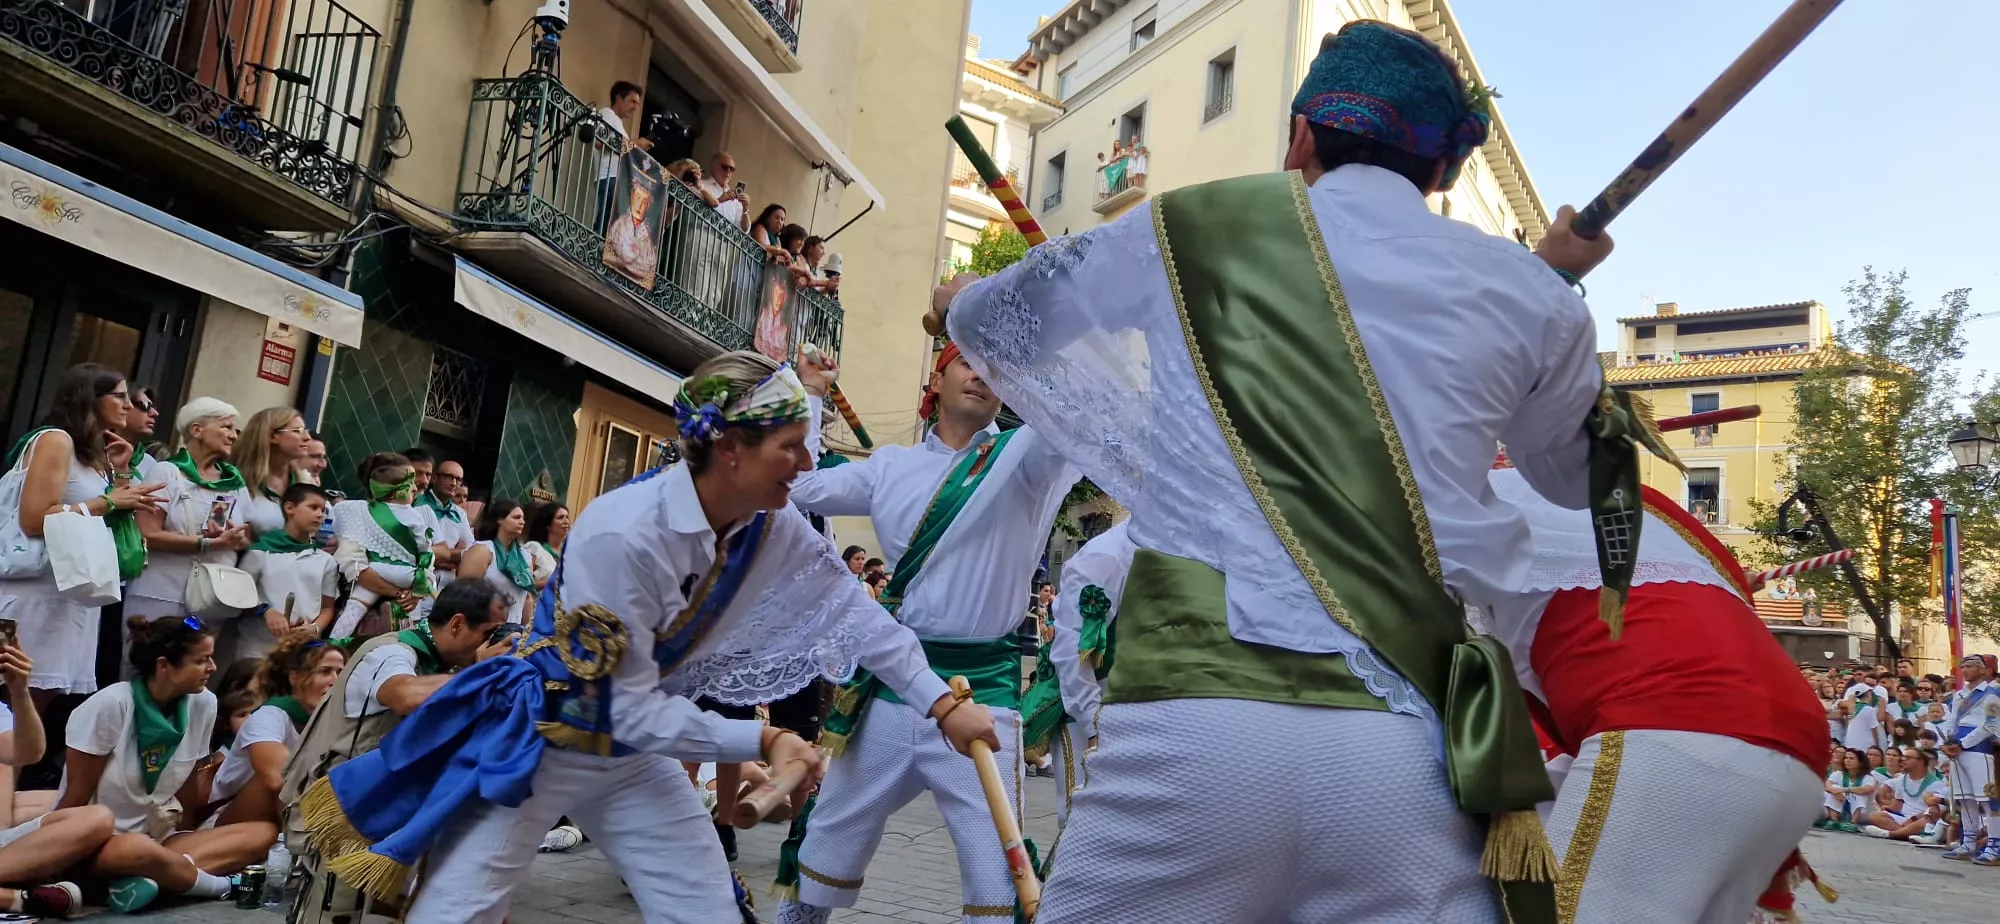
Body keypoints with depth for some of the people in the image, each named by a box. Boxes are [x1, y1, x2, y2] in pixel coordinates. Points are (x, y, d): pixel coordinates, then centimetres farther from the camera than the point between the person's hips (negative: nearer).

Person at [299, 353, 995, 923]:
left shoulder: (771, 528, -12)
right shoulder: (621, 534, -32)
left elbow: (854, 611, -4)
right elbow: (629, 706, -26)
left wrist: (943, 705, -8)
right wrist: (761, 741, -27)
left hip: (634, 750, 6)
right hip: (535, 740, -6)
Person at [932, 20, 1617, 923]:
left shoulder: (1197, 226, 11)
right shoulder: (1524, 292, 14)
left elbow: (1001, 323, 27)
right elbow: (1577, 477, 33)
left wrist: (960, 300, 51)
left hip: (1198, 714, 0)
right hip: (1406, 742, 1)